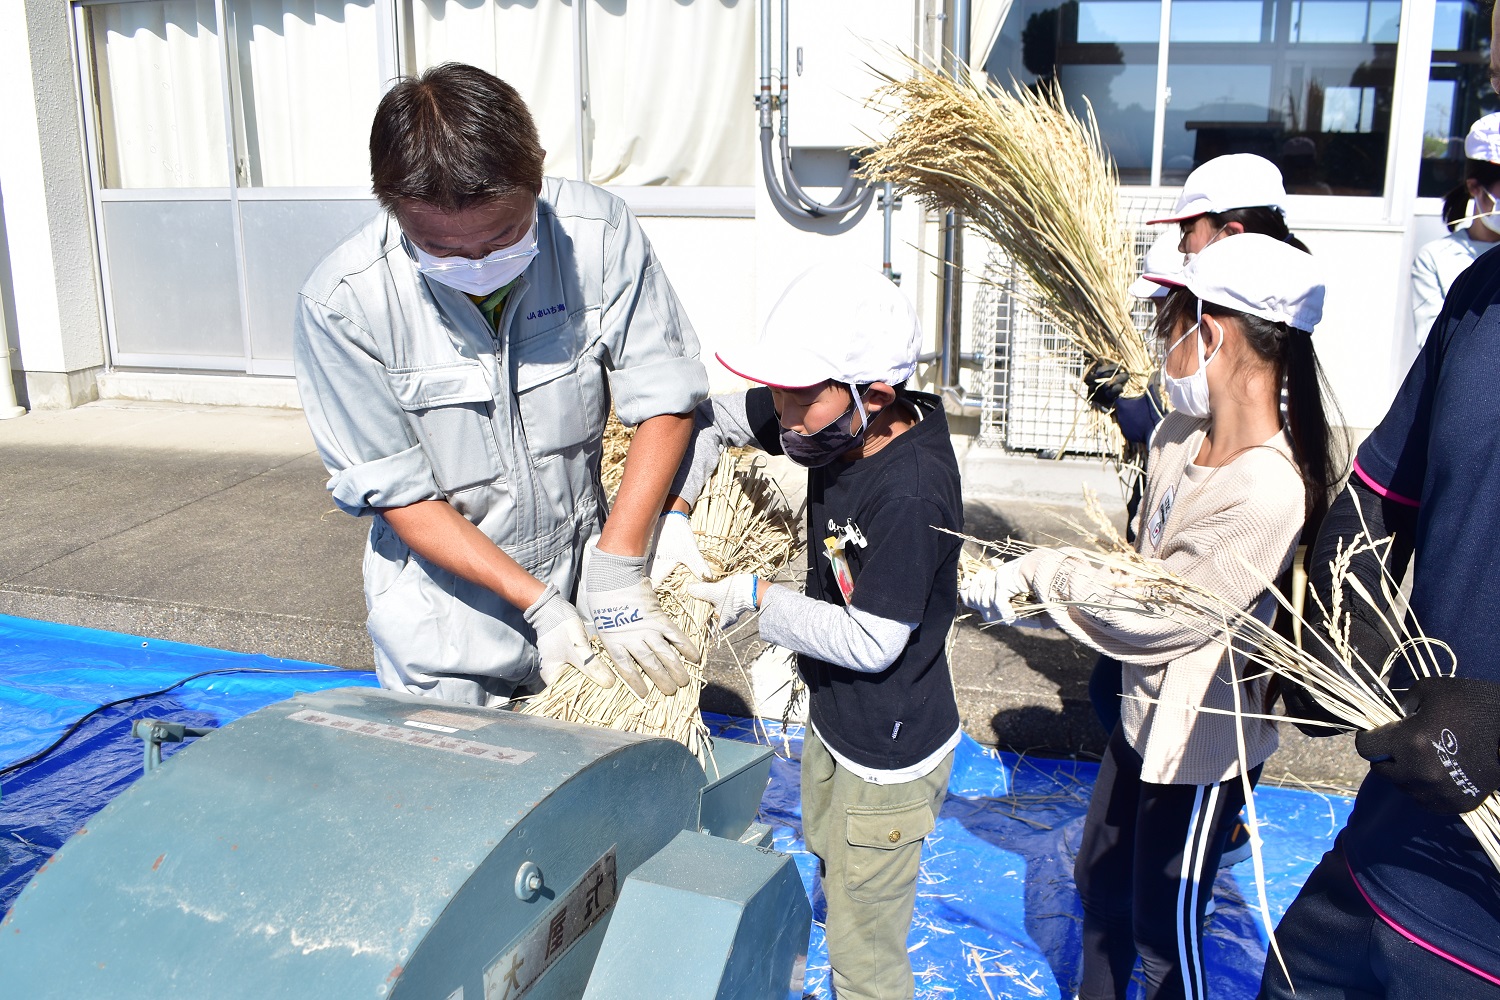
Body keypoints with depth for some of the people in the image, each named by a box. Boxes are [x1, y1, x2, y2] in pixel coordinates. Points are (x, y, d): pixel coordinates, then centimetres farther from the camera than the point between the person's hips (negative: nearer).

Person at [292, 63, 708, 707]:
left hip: (582, 575, 2)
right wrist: (535, 602, -20)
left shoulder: (599, 234, -19)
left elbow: (667, 400, -14)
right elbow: (395, 491, -16)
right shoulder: (341, 303, -22)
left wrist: (617, 569, -20)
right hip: (445, 607, -1)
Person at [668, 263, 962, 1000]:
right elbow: (711, 415, 3)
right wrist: (673, 513, -9)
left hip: (887, 758, -9)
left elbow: (870, 642, -26)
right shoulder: (841, 420, -10)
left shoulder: (910, 491, -34)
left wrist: (755, 597, -19)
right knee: (837, 895, 30)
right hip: (833, 722, 9)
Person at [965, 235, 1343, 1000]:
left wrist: (1041, 574, -16)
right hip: (1144, 707, 9)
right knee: (1099, 881, 27)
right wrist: (1032, 586, -4)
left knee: (1164, 929, 12)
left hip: (1202, 735, -8)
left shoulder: (1271, 492, -32)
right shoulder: (1178, 435, -5)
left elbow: (1159, 614, -25)